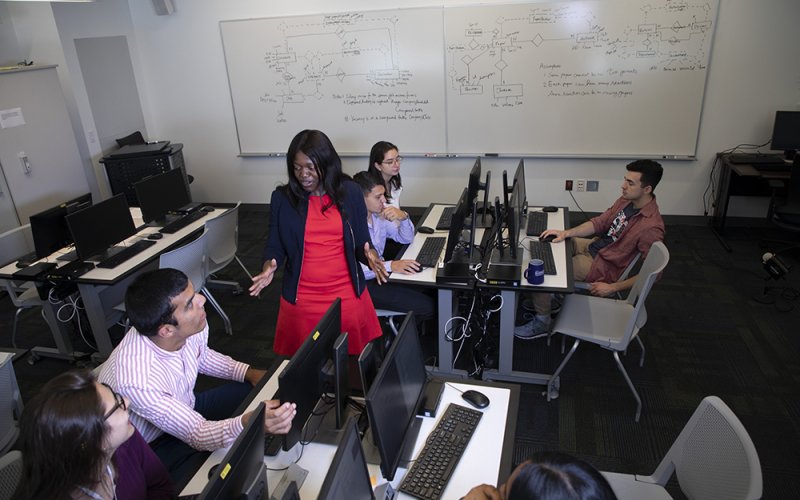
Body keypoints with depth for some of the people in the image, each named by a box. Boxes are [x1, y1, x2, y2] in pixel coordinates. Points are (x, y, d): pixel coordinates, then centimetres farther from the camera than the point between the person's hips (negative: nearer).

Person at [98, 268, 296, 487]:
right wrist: (247, 423, -51)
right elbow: (197, 434, -31)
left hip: (185, 408, 7)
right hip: (152, 446, -7)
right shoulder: (137, 381, -39)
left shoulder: (191, 326, -21)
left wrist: (248, 373, -8)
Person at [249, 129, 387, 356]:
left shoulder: (350, 192, -1)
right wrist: (269, 266, -17)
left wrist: (369, 254, -18)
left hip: (348, 295, 0)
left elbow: (362, 241, 3)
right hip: (301, 300, 0)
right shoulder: (282, 198, -2)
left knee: (353, 359, 11)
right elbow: (275, 245, 4)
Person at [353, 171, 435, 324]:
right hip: (363, 284, -8)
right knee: (426, 306, -15)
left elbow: (406, 239, 8)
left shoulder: (380, 213, -1)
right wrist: (390, 266, -36)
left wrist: (403, 217, -12)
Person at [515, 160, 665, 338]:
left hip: (602, 266, -9)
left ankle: (542, 322, 4)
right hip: (593, 246, 9)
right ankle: (545, 299, 21)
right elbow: (599, 223, 4)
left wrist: (612, 288, -21)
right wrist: (566, 233, -10)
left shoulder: (651, 227, -27)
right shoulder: (627, 200, -3)